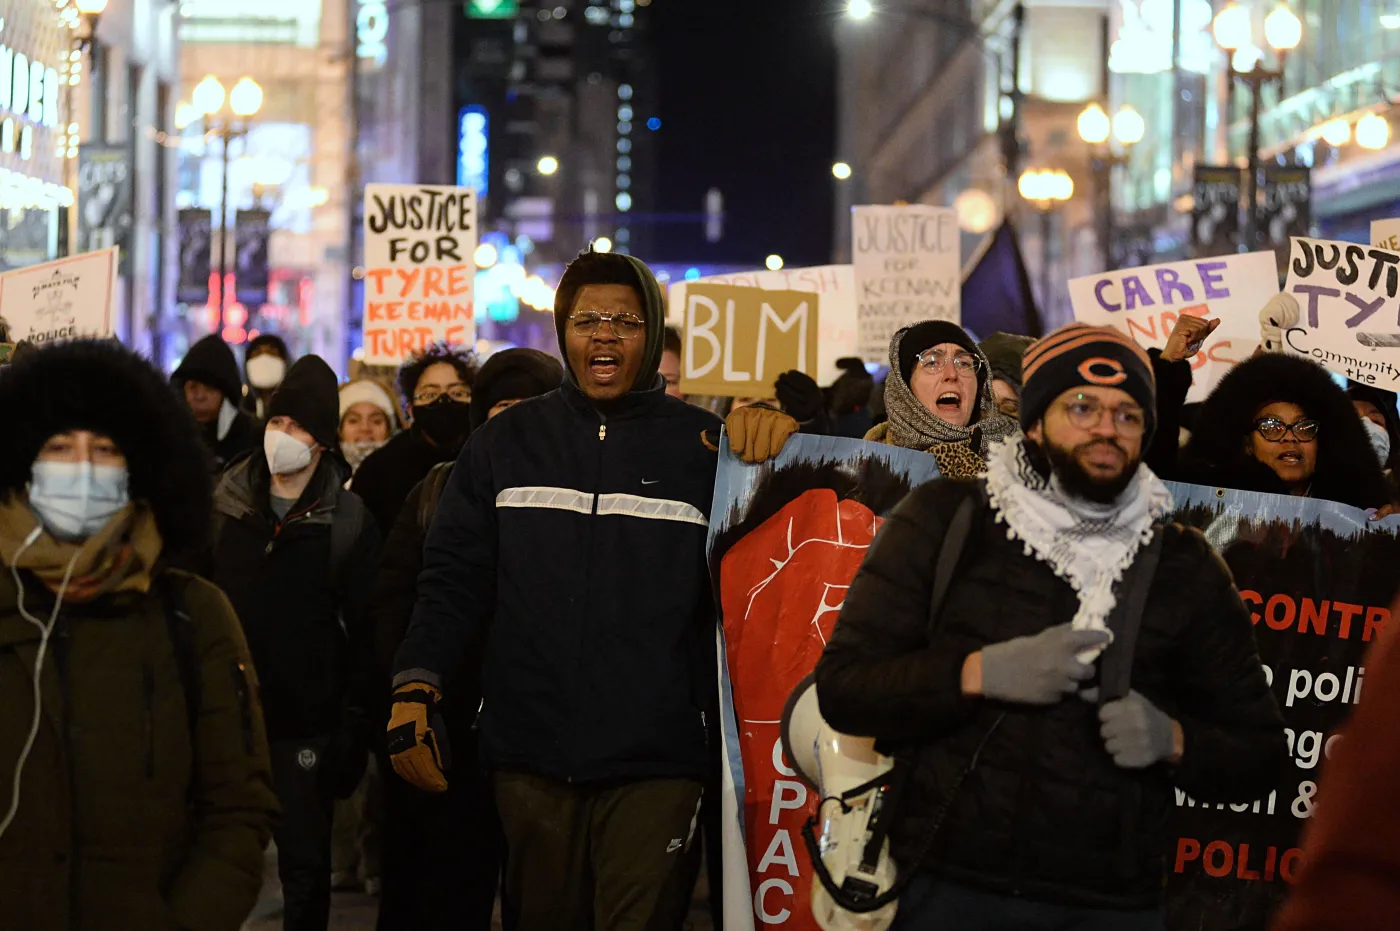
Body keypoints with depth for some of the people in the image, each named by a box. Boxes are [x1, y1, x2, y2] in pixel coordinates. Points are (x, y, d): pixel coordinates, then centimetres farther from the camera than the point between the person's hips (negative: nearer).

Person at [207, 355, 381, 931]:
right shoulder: (226, 504, 5)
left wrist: (356, 725, -6)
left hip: (306, 722, -3)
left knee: (305, 867, 2)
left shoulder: (349, 521, -3)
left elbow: (366, 630, -2)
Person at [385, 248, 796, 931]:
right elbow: (455, 578, 8)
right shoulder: (507, 443, 9)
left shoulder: (702, 446, 4)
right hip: (531, 754, 2)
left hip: (655, 763, -2)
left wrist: (770, 437, -12)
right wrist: (415, 687, -7)